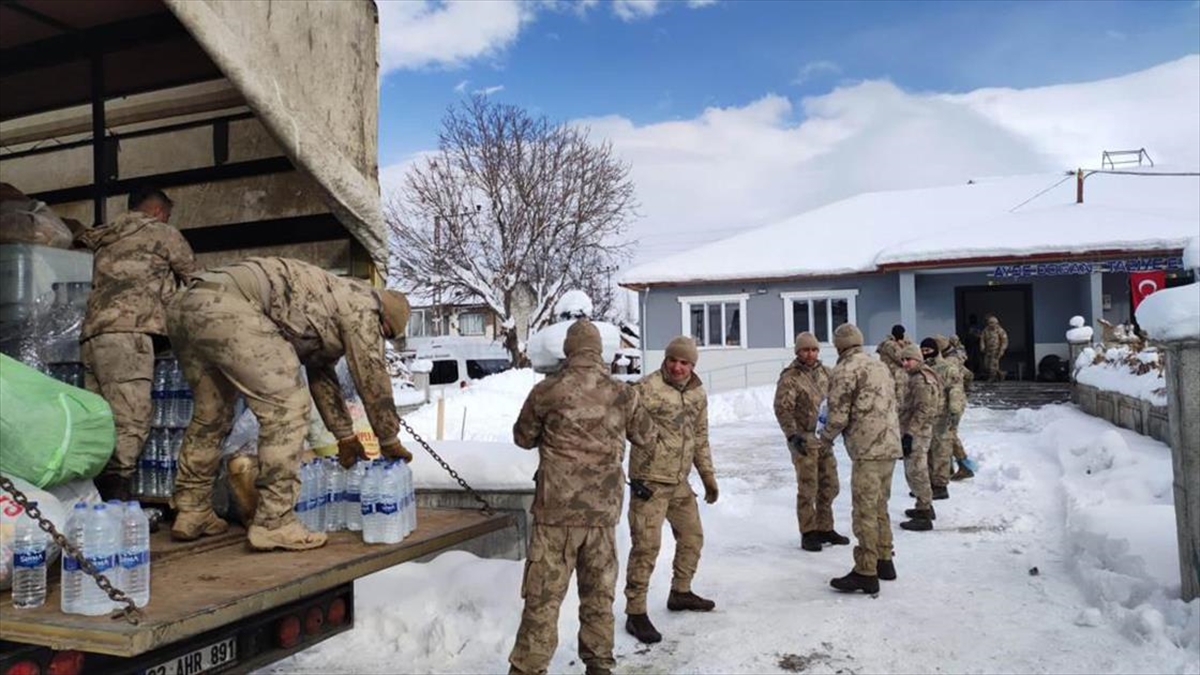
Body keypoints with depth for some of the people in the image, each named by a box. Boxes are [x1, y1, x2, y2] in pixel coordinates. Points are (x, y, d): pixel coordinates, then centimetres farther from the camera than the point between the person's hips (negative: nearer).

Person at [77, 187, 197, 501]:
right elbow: (194, 282, 17)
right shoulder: (163, 233, 12)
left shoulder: (106, 239, 31)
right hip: (126, 333, -7)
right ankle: (116, 505, -21)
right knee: (129, 425, -14)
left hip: (92, 335, 7)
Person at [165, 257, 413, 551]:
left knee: (211, 414, 23)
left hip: (185, 306, 11)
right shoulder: (363, 304, 7)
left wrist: (345, 436, 43)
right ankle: (273, 524, -4)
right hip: (227, 307, -11)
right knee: (285, 407, -6)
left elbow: (321, 374, 39)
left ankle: (192, 512, 30)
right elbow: (372, 376, 6)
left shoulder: (333, 304, 32)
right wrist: (390, 442, 17)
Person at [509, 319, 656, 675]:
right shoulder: (623, 394, 0)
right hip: (604, 508, 3)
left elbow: (523, 437, 7)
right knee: (599, 593, 16)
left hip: (558, 507, -3)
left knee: (544, 596, 4)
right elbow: (647, 436, 15)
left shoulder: (547, 391, -7)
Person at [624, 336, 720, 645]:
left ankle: (680, 592, 38)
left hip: (680, 482, 8)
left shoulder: (698, 394, 8)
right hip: (649, 482, -7)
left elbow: (700, 438, 18)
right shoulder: (647, 388, -15)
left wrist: (708, 476, 18)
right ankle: (635, 613, 5)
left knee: (693, 538, 18)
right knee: (646, 546, -7)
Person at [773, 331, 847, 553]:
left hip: (824, 437, 7)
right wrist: (792, 435, -26)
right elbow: (782, 408, -18)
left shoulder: (824, 372, 8)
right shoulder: (790, 377, -12)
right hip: (803, 439, -7)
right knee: (808, 488, -3)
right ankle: (808, 533, 10)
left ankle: (824, 528, 27)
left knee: (830, 486, 13)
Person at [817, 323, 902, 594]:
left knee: (865, 513, -3)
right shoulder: (881, 367, 17)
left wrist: (826, 437, 8)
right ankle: (884, 561, 30)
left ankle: (866, 573, 1)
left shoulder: (844, 371, -9)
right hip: (891, 447, 9)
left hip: (867, 451, -8)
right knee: (880, 508, 20)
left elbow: (838, 417, -13)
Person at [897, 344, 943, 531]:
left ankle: (924, 516, -1)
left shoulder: (921, 381, -18)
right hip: (918, 432, 11)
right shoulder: (916, 377, 16)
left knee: (916, 473, -6)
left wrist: (909, 434, -24)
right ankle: (925, 507, 33)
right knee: (917, 471, 21)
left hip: (916, 433, -11)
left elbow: (923, 410, -23)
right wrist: (907, 432, 22)